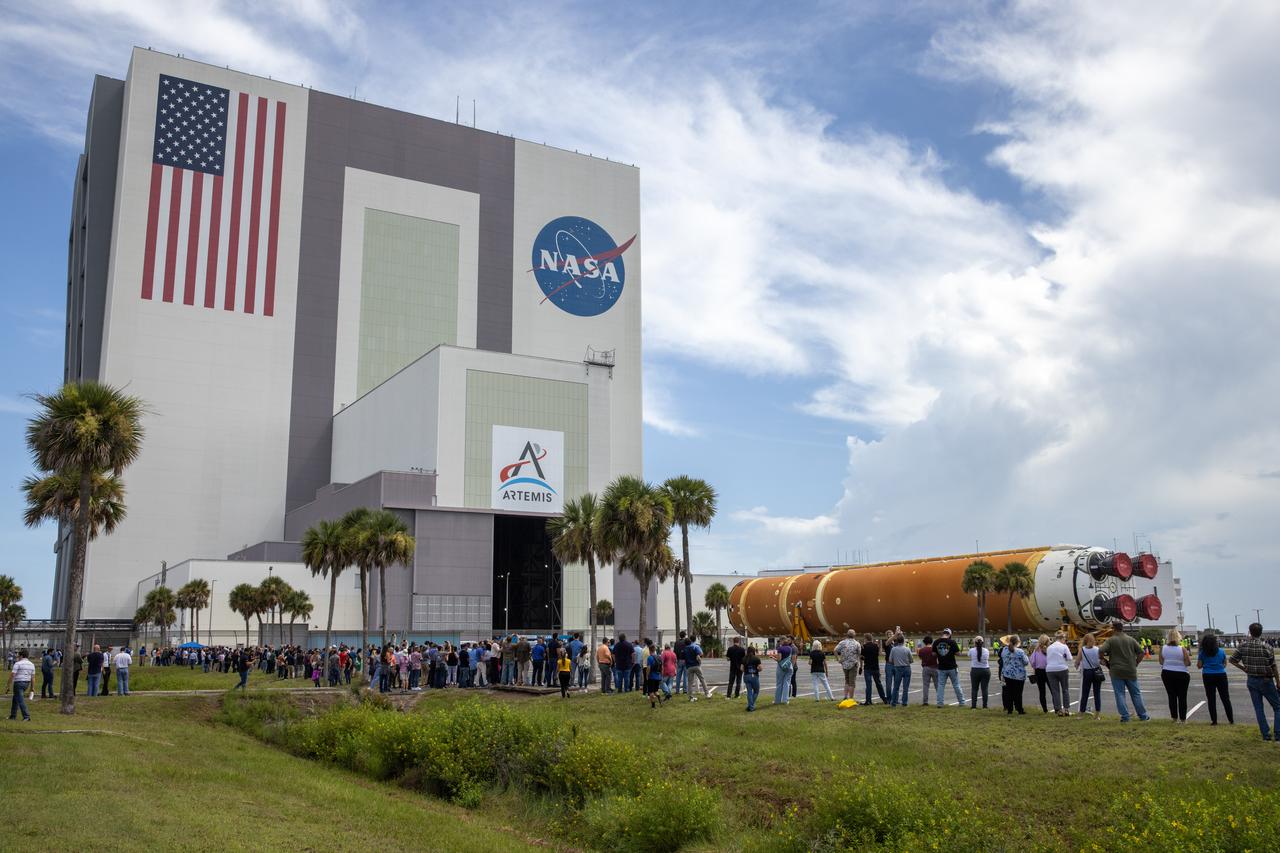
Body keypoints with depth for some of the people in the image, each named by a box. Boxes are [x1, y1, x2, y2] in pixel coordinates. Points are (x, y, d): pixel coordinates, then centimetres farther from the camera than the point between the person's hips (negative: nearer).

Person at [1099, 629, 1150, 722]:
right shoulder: (1131, 639, 4)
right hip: (1131, 672, 3)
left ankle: (1125, 717, 1)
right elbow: (1141, 653, 3)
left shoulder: (1110, 640, -6)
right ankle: (1143, 716, 19)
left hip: (1116, 672, -3)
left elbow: (1100, 652, -16)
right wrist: (1135, 663, 12)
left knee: (1120, 694, 3)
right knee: (1136, 693, 13)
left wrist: (1104, 660, 2)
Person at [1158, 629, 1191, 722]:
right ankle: (1182, 718, 9)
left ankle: (1174, 717, 14)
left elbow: (1161, 662, 1)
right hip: (1182, 674, -2)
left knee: (1171, 696, 11)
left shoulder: (1163, 648, -5)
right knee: (1182, 697, 7)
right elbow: (1188, 663, -9)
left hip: (1167, 674, 2)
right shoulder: (1182, 649, -13)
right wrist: (1188, 655, 8)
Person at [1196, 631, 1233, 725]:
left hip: (1208, 676, -1)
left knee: (1211, 699, 4)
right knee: (1225, 698, 10)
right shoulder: (1221, 651, -1)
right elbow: (1225, 664, 9)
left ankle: (1214, 721, 5)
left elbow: (1199, 666, -2)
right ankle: (1231, 720, 13)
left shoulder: (1202, 653, -5)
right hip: (1221, 675, 1)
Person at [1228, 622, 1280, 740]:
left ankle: (1266, 734, 9)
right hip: (1266, 681, -3)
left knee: (1258, 708, 10)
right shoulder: (1266, 647, -14)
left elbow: (1232, 660, -2)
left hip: (1251, 680, 3)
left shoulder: (1243, 645, -5)